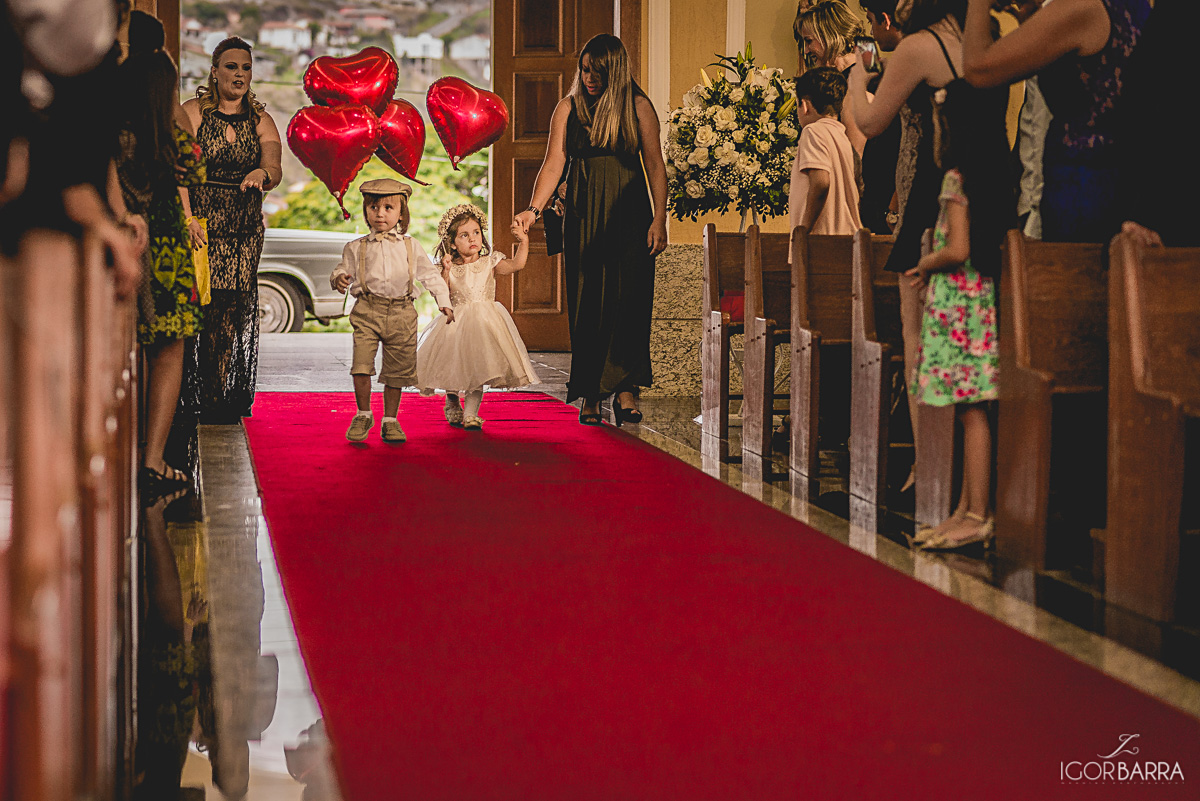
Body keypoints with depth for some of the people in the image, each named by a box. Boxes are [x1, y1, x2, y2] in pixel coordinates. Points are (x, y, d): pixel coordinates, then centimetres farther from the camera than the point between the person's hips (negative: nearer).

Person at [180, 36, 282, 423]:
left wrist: (262, 174, -30)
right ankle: (197, 398, -5)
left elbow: (275, 169, -6)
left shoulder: (261, 121, 9)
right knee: (200, 310, -10)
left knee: (233, 313, -2)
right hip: (198, 224, -3)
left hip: (244, 232, 3)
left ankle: (226, 398, 5)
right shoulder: (194, 112, 1)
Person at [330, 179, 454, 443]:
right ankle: (363, 415, 4)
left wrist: (444, 302, 8)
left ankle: (390, 420, 18)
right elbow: (344, 269, 12)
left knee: (397, 370, 4)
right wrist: (339, 278, -12)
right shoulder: (356, 247, 9)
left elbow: (430, 275, 16)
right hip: (367, 312, -1)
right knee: (361, 364, -14)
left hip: (401, 314, 1)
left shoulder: (410, 246, 10)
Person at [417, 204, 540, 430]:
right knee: (453, 370, 1)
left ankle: (471, 413, -8)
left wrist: (523, 241, -20)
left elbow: (517, 264, -9)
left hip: (484, 322, -1)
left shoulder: (490, 263, 5)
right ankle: (452, 404, 28)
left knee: (478, 369, -12)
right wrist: (446, 273, -16)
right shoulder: (450, 269, 5)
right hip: (455, 324, 1)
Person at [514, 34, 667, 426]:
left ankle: (624, 387, -7)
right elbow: (554, 163, 0)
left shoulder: (638, 107, 2)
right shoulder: (568, 108, 5)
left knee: (628, 298, -10)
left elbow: (655, 165, 3)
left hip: (629, 215, -1)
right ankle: (589, 396, 3)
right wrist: (534, 208, -14)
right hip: (583, 215, 1)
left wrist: (659, 218, -5)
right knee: (586, 302, -1)